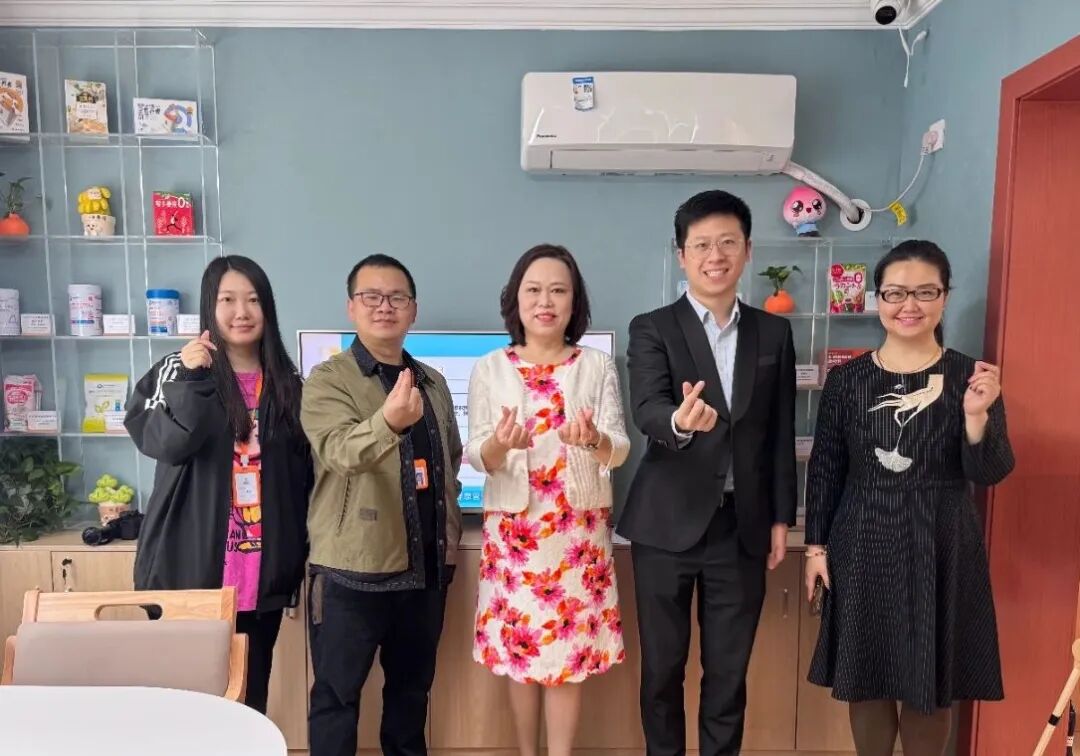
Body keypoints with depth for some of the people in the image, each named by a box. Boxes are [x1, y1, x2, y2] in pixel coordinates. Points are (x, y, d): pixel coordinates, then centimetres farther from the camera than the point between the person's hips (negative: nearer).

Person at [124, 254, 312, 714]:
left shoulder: (288, 383, 7)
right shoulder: (177, 372, 0)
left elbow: (303, 474, 10)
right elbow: (165, 446, -16)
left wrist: (301, 557, 9)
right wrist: (193, 382, -27)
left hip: (263, 572, 2)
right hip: (191, 567, -2)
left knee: (251, 696, 11)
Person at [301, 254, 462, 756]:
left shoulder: (433, 383, 10)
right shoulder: (327, 380, -8)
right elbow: (341, 450, -26)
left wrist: (450, 531, 11)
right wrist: (388, 421, -46)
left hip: (424, 566, 5)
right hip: (352, 569, -5)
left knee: (412, 686, 20)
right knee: (337, 693, 9)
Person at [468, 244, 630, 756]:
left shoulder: (598, 367, 0)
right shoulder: (489, 369, 0)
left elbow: (619, 449, -6)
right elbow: (476, 456, -3)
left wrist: (594, 440, -28)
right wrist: (500, 444, -25)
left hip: (580, 528, 0)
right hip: (513, 528, 0)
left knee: (571, 650, 4)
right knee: (517, 647, 9)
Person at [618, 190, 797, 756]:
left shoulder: (774, 333, 6)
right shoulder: (651, 329, -4)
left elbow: (781, 433, 8)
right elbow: (646, 410, -20)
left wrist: (781, 518, 7)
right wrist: (680, 421, -42)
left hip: (743, 527, 2)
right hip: (668, 524, -2)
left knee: (729, 671, 13)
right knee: (662, 666, 12)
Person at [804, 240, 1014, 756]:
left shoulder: (969, 377, -3)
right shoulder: (847, 379, -1)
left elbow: (990, 473, -10)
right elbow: (824, 468, 3)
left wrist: (977, 414, -28)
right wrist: (816, 544, 1)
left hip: (940, 551, -1)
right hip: (863, 547, 1)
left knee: (931, 686, 12)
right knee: (865, 681, 12)